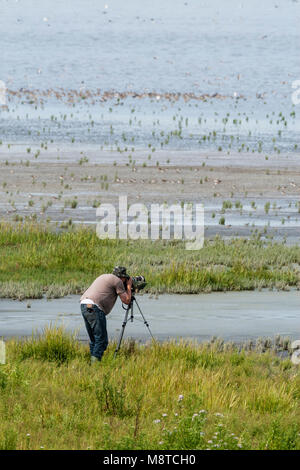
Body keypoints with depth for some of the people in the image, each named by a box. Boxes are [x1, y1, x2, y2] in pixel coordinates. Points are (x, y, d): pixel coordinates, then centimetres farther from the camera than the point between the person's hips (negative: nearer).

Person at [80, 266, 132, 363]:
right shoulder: (117, 281, 2)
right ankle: (95, 361, -15)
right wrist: (129, 286, 18)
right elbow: (126, 300, 4)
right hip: (94, 308, -9)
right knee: (102, 340, -7)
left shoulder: (104, 277, 27)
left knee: (94, 340, 14)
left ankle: (93, 362, 13)